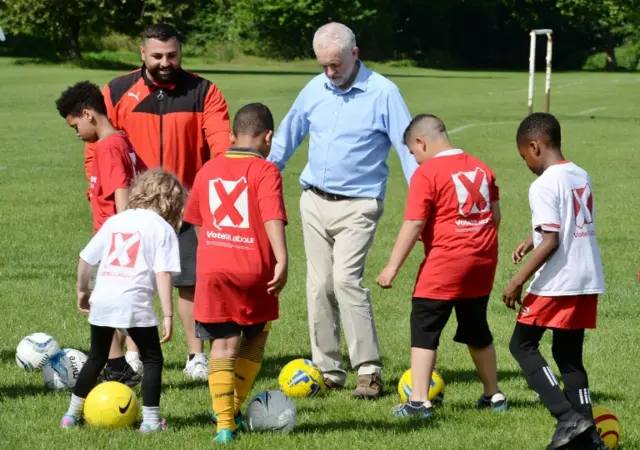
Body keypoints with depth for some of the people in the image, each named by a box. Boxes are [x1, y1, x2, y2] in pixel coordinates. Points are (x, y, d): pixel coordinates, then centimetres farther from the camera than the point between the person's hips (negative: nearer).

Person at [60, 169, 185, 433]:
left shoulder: (114, 221, 17)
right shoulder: (163, 229, 1)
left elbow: (85, 258, 18)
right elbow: (163, 274, -8)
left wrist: (82, 290, 32)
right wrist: (168, 315, -8)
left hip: (102, 301, 5)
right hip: (135, 303, -5)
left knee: (96, 357, 22)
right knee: (152, 359, 9)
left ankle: (72, 414, 28)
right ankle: (150, 420, 3)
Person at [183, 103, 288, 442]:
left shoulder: (209, 170, 10)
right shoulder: (265, 171, -6)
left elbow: (196, 219, 20)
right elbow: (272, 218, -19)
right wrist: (282, 260, -24)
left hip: (213, 269, 3)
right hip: (254, 272, -3)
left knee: (223, 344, 3)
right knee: (255, 337, 20)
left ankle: (224, 421, -8)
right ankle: (233, 408, 22)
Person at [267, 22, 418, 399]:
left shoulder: (383, 93, -9)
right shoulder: (314, 90, 5)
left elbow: (408, 146, -9)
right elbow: (287, 138, 17)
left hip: (358, 206, -5)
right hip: (315, 202, 5)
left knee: (347, 279, -17)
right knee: (319, 286, 4)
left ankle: (369, 370, -12)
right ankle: (328, 370, 12)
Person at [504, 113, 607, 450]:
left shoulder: (544, 186, -15)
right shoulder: (582, 177, 10)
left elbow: (551, 242, -20)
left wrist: (518, 281, -15)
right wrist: (533, 240, 27)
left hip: (556, 283, -8)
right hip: (588, 281, 8)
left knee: (522, 344, 6)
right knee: (569, 356, 14)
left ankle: (567, 417, -7)